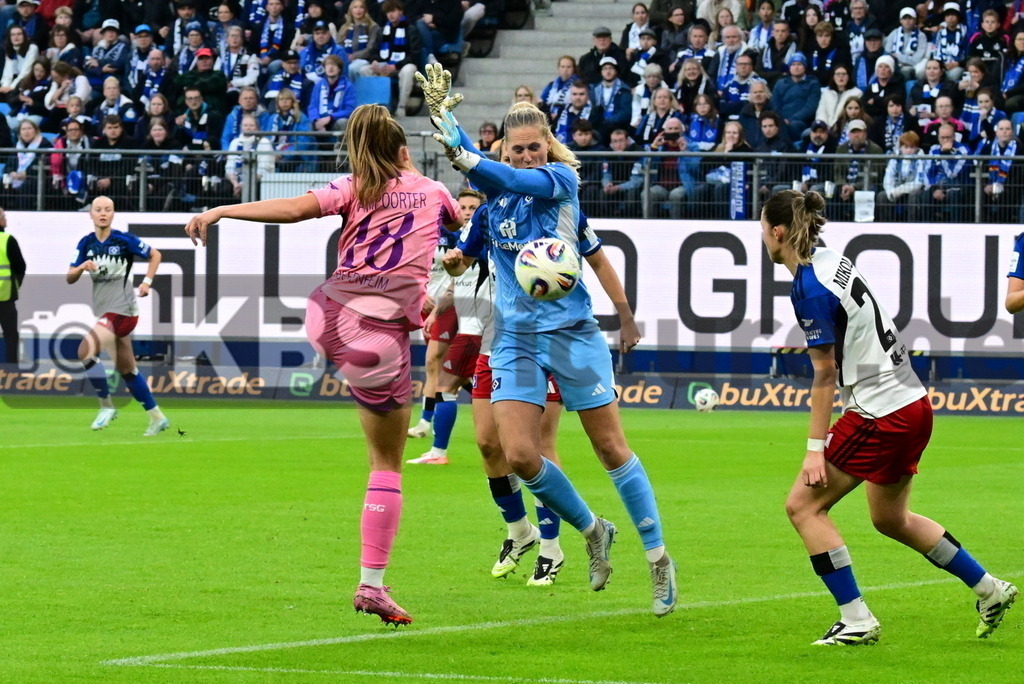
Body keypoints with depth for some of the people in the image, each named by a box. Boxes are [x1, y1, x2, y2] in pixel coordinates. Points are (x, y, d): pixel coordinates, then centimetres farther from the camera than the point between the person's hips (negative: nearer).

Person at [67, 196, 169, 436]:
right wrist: (81, 267, -18)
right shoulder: (86, 243, 4)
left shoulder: (124, 240, -9)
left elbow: (155, 255, 4)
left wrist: (147, 282, -7)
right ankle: (157, 417, 24)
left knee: (86, 350, -22)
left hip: (122, 309, -7)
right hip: (104, 311, 7)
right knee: (126, 370, 13)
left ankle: (106, 405, -8)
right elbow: (70, 279, 2)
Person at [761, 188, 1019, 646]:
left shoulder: (809, 289, -19)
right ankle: (990, 590, 30)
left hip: (880, 414, -10)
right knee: (890, 519, 24)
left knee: (803, 505, -2)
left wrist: (816, 448, -16)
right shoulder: (831, 261, 8)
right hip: (912, 404, 10)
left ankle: (856, 620, -1)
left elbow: (825, 374, -18)